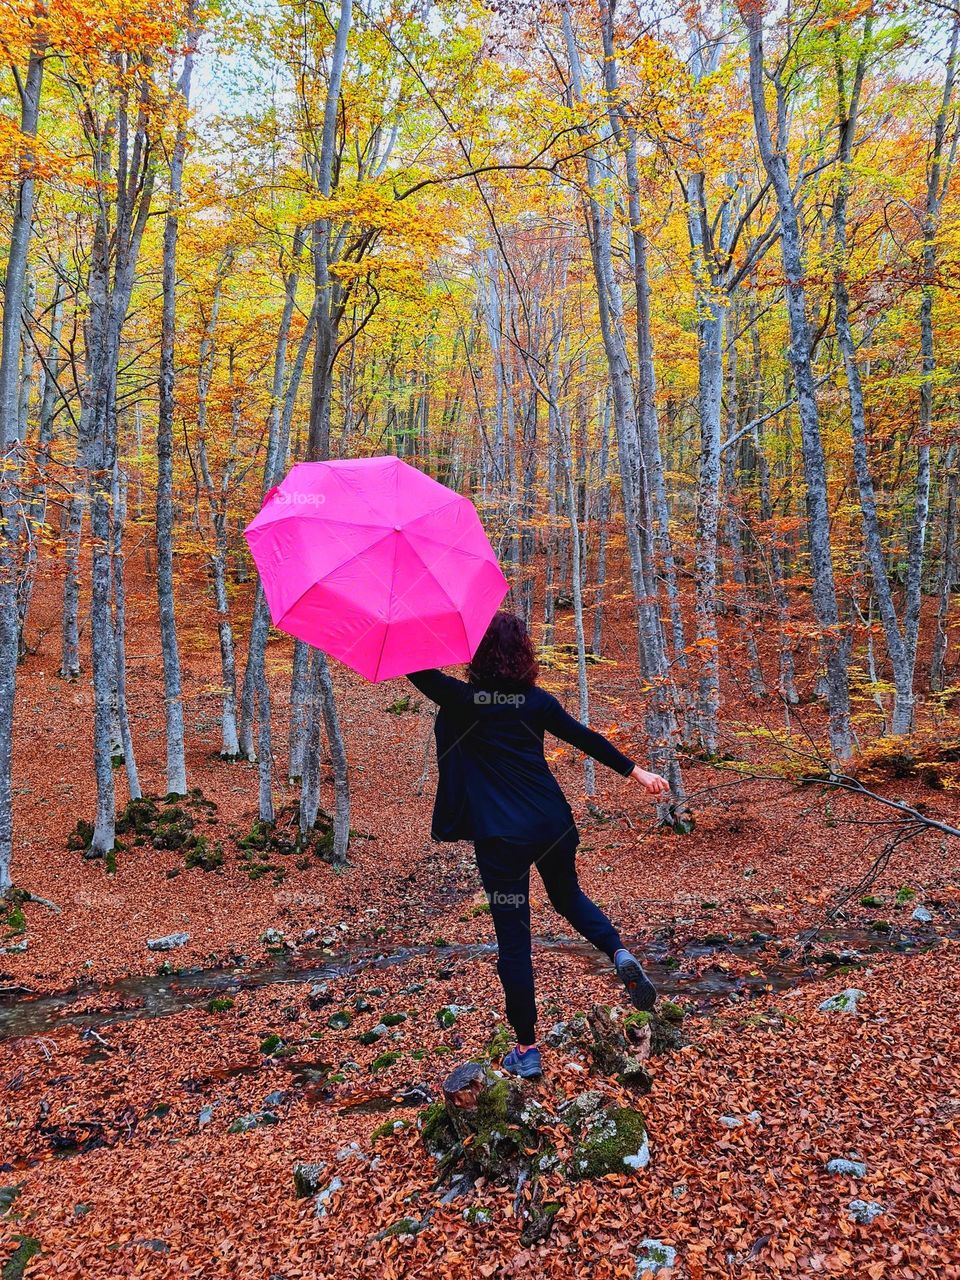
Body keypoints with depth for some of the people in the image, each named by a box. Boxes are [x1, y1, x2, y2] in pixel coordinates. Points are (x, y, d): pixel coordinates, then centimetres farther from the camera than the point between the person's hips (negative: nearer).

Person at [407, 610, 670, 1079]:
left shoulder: (462, 699, -9)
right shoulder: (536, 700, 2)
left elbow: (414, 668, -8)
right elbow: (586, 739, 8)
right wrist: (636, 771, 17)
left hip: (500, 838, -3)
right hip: (552, 825, 4)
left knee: (513, 939, 6)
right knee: (568, 897, 30)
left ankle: (526, 1049, 14)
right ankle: (619, 953, 4)